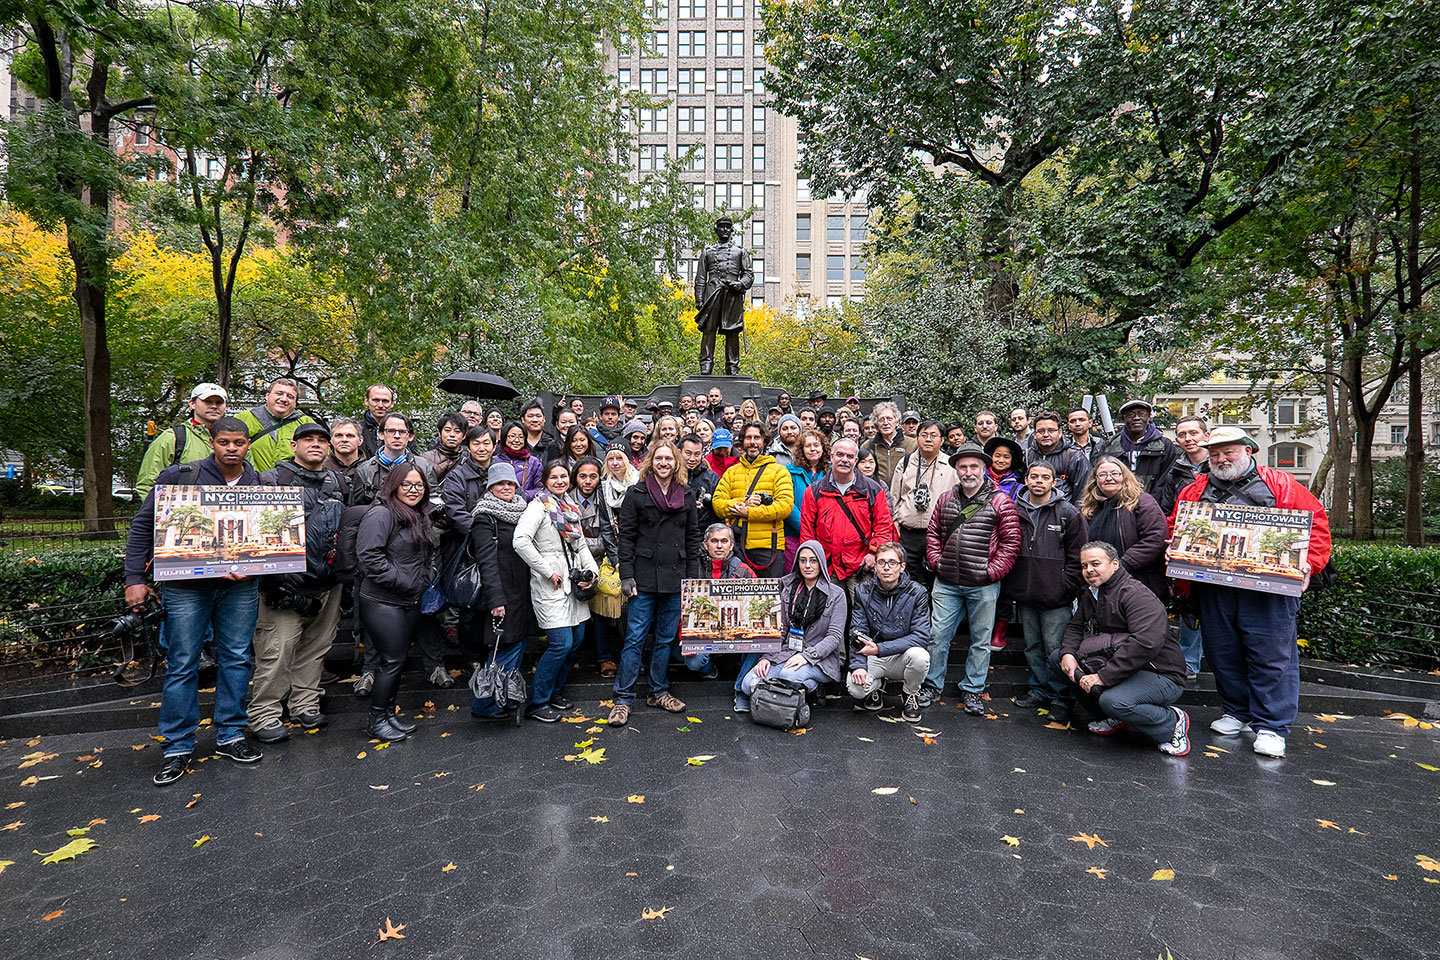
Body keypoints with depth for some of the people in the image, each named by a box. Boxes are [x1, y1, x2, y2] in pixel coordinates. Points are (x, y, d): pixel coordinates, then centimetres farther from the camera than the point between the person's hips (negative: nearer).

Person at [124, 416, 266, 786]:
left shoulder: (260, 485, 3)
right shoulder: (180, 476, -3)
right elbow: (143, 525, 1)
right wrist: (135, 578, -4)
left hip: (239, 587, 2)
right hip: (186, 585, -2)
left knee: (236, 659, 8)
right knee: (182, 665, 3)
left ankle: (230, 736, 21)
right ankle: (177, 748, 16)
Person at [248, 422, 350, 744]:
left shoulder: (338, 482, 14)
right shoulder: (273, 479, -3)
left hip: (328, 581, 5)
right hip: (286, 582, -5)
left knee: (316, 646, 13)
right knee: (277, 651, -4)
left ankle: (305, 705, 26)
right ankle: (264, 716, 9)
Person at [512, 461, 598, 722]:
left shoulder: (571, 509, 16)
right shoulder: (539, 507, -9)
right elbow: (521, 541, -23)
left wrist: (591, 570, 3)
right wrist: (548, 571, -19)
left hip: (573, 584, 8)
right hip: (550, 586, -8)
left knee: (577, 637, 11)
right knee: (562, 644, -10)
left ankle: (555, 690, 29)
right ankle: (537, 702, 6)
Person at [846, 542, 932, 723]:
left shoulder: (917, 592, -12)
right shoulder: (863, 591, -5)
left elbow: (921, 636, -18)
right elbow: (857, 633, -4)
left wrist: (880, 648, -25)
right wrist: (858, 665, -21)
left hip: (902, 656, 0)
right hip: (873, 657, 1)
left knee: (919, 656, -35)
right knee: (855, 687, -28)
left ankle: (911, 695, 0)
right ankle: (877, 685, 12)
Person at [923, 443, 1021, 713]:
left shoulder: (999, 501, -5)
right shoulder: (946, 498, 8)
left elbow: (1011, 541, -6)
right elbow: (933, 533, 14)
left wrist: (993, 571, -11)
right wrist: (937, 562, 3)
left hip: (983, 586, -3)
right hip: (946, 583, 3)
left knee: (981, 640, 10)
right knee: (938, 635, 7)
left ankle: (972, 690, 25)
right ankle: (932, 685, 23)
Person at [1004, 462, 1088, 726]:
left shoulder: (1069, 513, -3)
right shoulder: (1015, 511, 6)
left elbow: (1077, 556, -3)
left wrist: (1067, 588, -8)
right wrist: (1008, 586, 8)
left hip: (1056, 597, -4)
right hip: (1024, 595, 4)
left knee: (1055, 648, 0)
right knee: (1033, 646, 15)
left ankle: (1062, 699, 14)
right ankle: (1040, 691, 29)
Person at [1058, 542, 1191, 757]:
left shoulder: (1136, 596, -21)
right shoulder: (1091, 594, 8)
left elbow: (1145, 644, -34)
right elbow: (1075, 626, 15)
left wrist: (1103, 676, -34)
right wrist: (1067, 653, -9)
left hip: (1161, 676, -9)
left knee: (1113, 701, -36)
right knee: (1058, 656, 0)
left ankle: (1172, 722, -4)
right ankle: (1113, 719, 9)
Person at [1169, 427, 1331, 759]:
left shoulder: (1279, 485, 7)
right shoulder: (1196, 491, 15)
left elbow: (1315, 519, 3)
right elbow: (1174, 526, 19)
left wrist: (1309, 561, -9)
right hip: (1212, 589, 4)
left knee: (1272, 655, -3)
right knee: (1222, 653, 9)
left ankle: (1271, 725, 6)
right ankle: (1237, 711, 25)